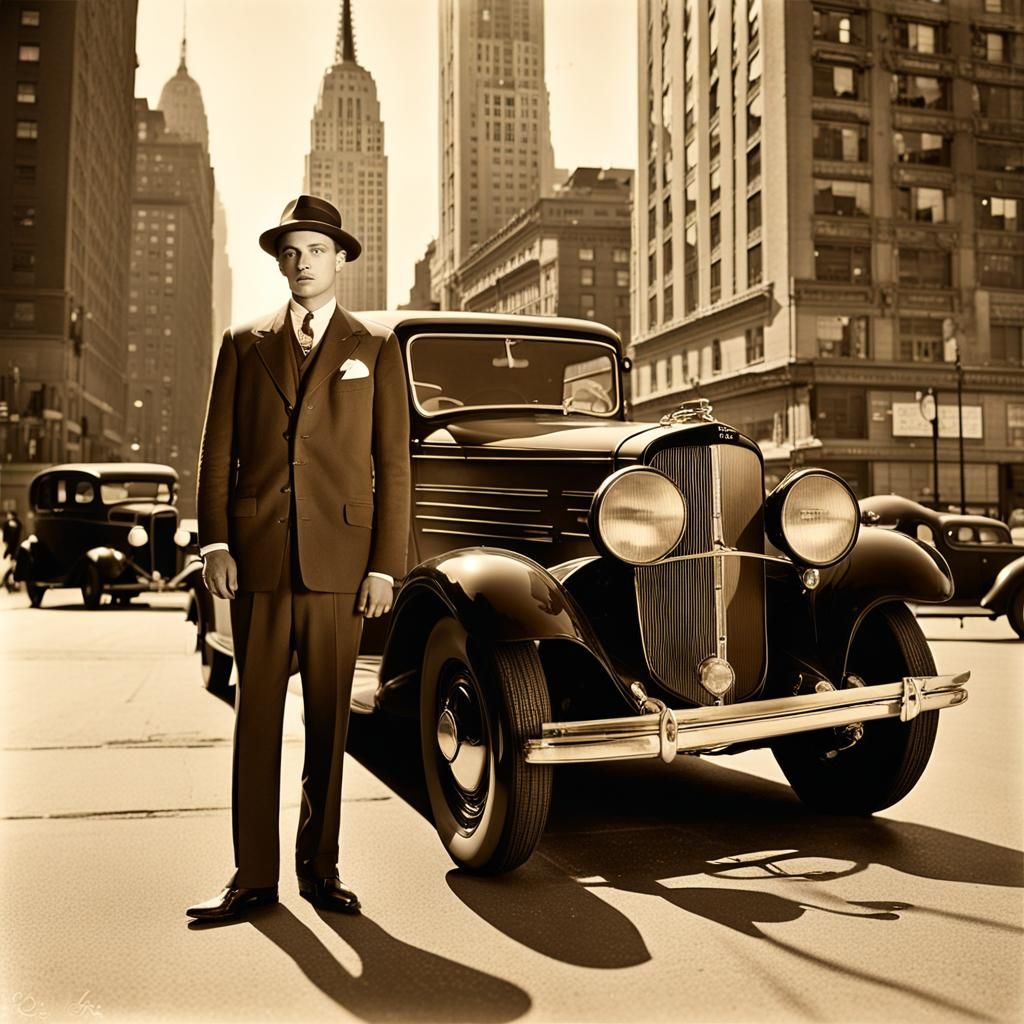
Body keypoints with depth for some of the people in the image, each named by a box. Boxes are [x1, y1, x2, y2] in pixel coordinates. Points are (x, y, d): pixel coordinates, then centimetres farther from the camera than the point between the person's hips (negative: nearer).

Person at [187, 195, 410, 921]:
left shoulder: (376, 349, 9)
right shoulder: (245, 344, 12)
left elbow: (392, 465, 3)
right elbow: (219, 452, 8)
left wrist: (386, 565, -4)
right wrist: (216, 544, -3)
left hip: (339, 560, -1)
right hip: (257, 556, 1)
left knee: (329, 718, 6)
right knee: (256, 715, 4)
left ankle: (320, 867, 18)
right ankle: (253, 875, 12)